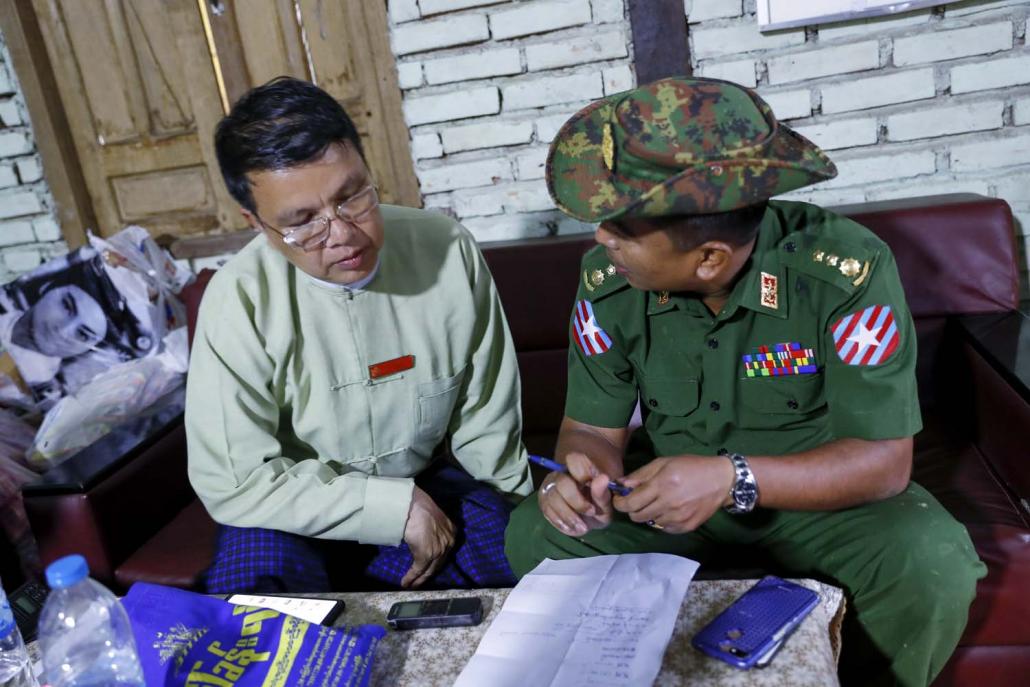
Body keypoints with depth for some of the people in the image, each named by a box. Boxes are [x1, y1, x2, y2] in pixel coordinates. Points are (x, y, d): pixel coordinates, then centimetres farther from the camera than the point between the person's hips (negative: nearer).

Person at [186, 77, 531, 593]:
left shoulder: (448, 250, -13)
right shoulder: (240, 301, -22)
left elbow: (485, 419, -3)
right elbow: (233, 482, -20)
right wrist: (396, 507, -21)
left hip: (427, 481, 2)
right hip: (296, 509, -2)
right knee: (251, 575, -31)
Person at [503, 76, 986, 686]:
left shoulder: (847, 273, -26)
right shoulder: (607, 277, -16)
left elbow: (884, 459, -23)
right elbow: (593, 428, -6)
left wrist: (732, 480, -37)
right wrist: (580, 470, -31)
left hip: (820, 496, -1)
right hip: (667, 493, 2)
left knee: (932, 565, -29)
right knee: (534, 536, -17)